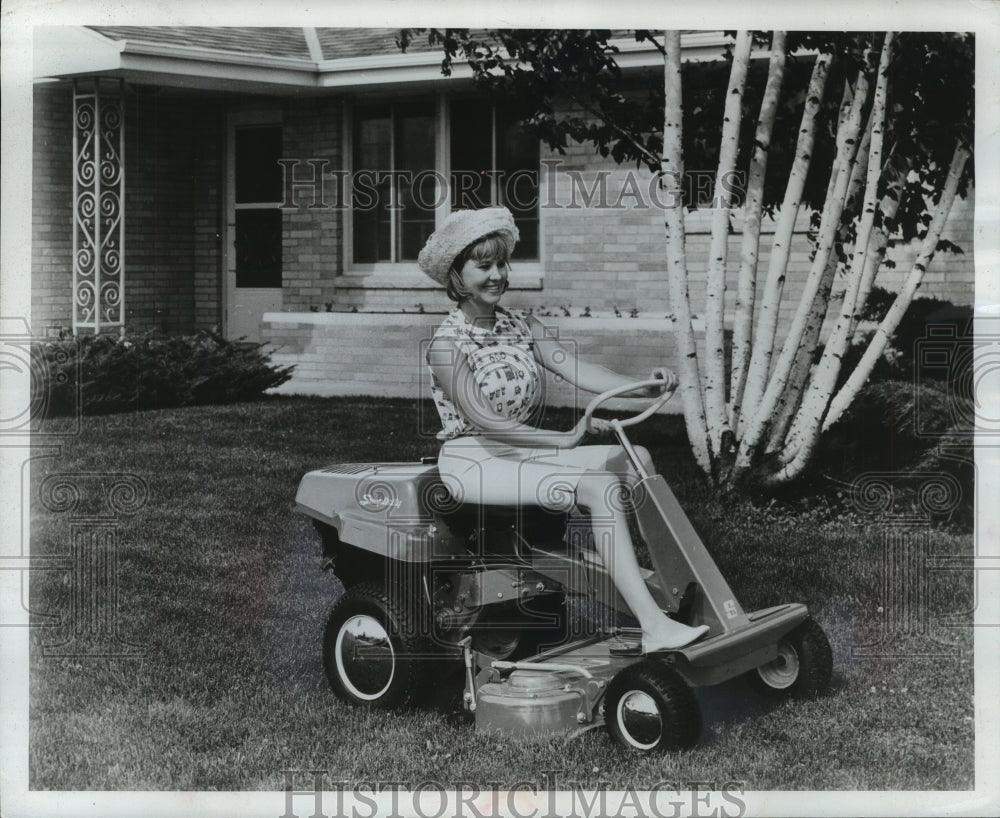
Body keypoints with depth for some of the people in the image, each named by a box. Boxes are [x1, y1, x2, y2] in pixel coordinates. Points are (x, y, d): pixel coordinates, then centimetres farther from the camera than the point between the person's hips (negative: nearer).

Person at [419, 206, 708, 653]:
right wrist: (565, 439, -33)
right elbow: (484, 421, -24)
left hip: (523, 451, 8)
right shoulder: (448, 344, -13)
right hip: (474, 461, -8)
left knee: (635, 459, -10)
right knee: (599, 485, -28)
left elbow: (576, 369, -5)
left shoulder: (520, 325, 8)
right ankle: (653, 628, -33)